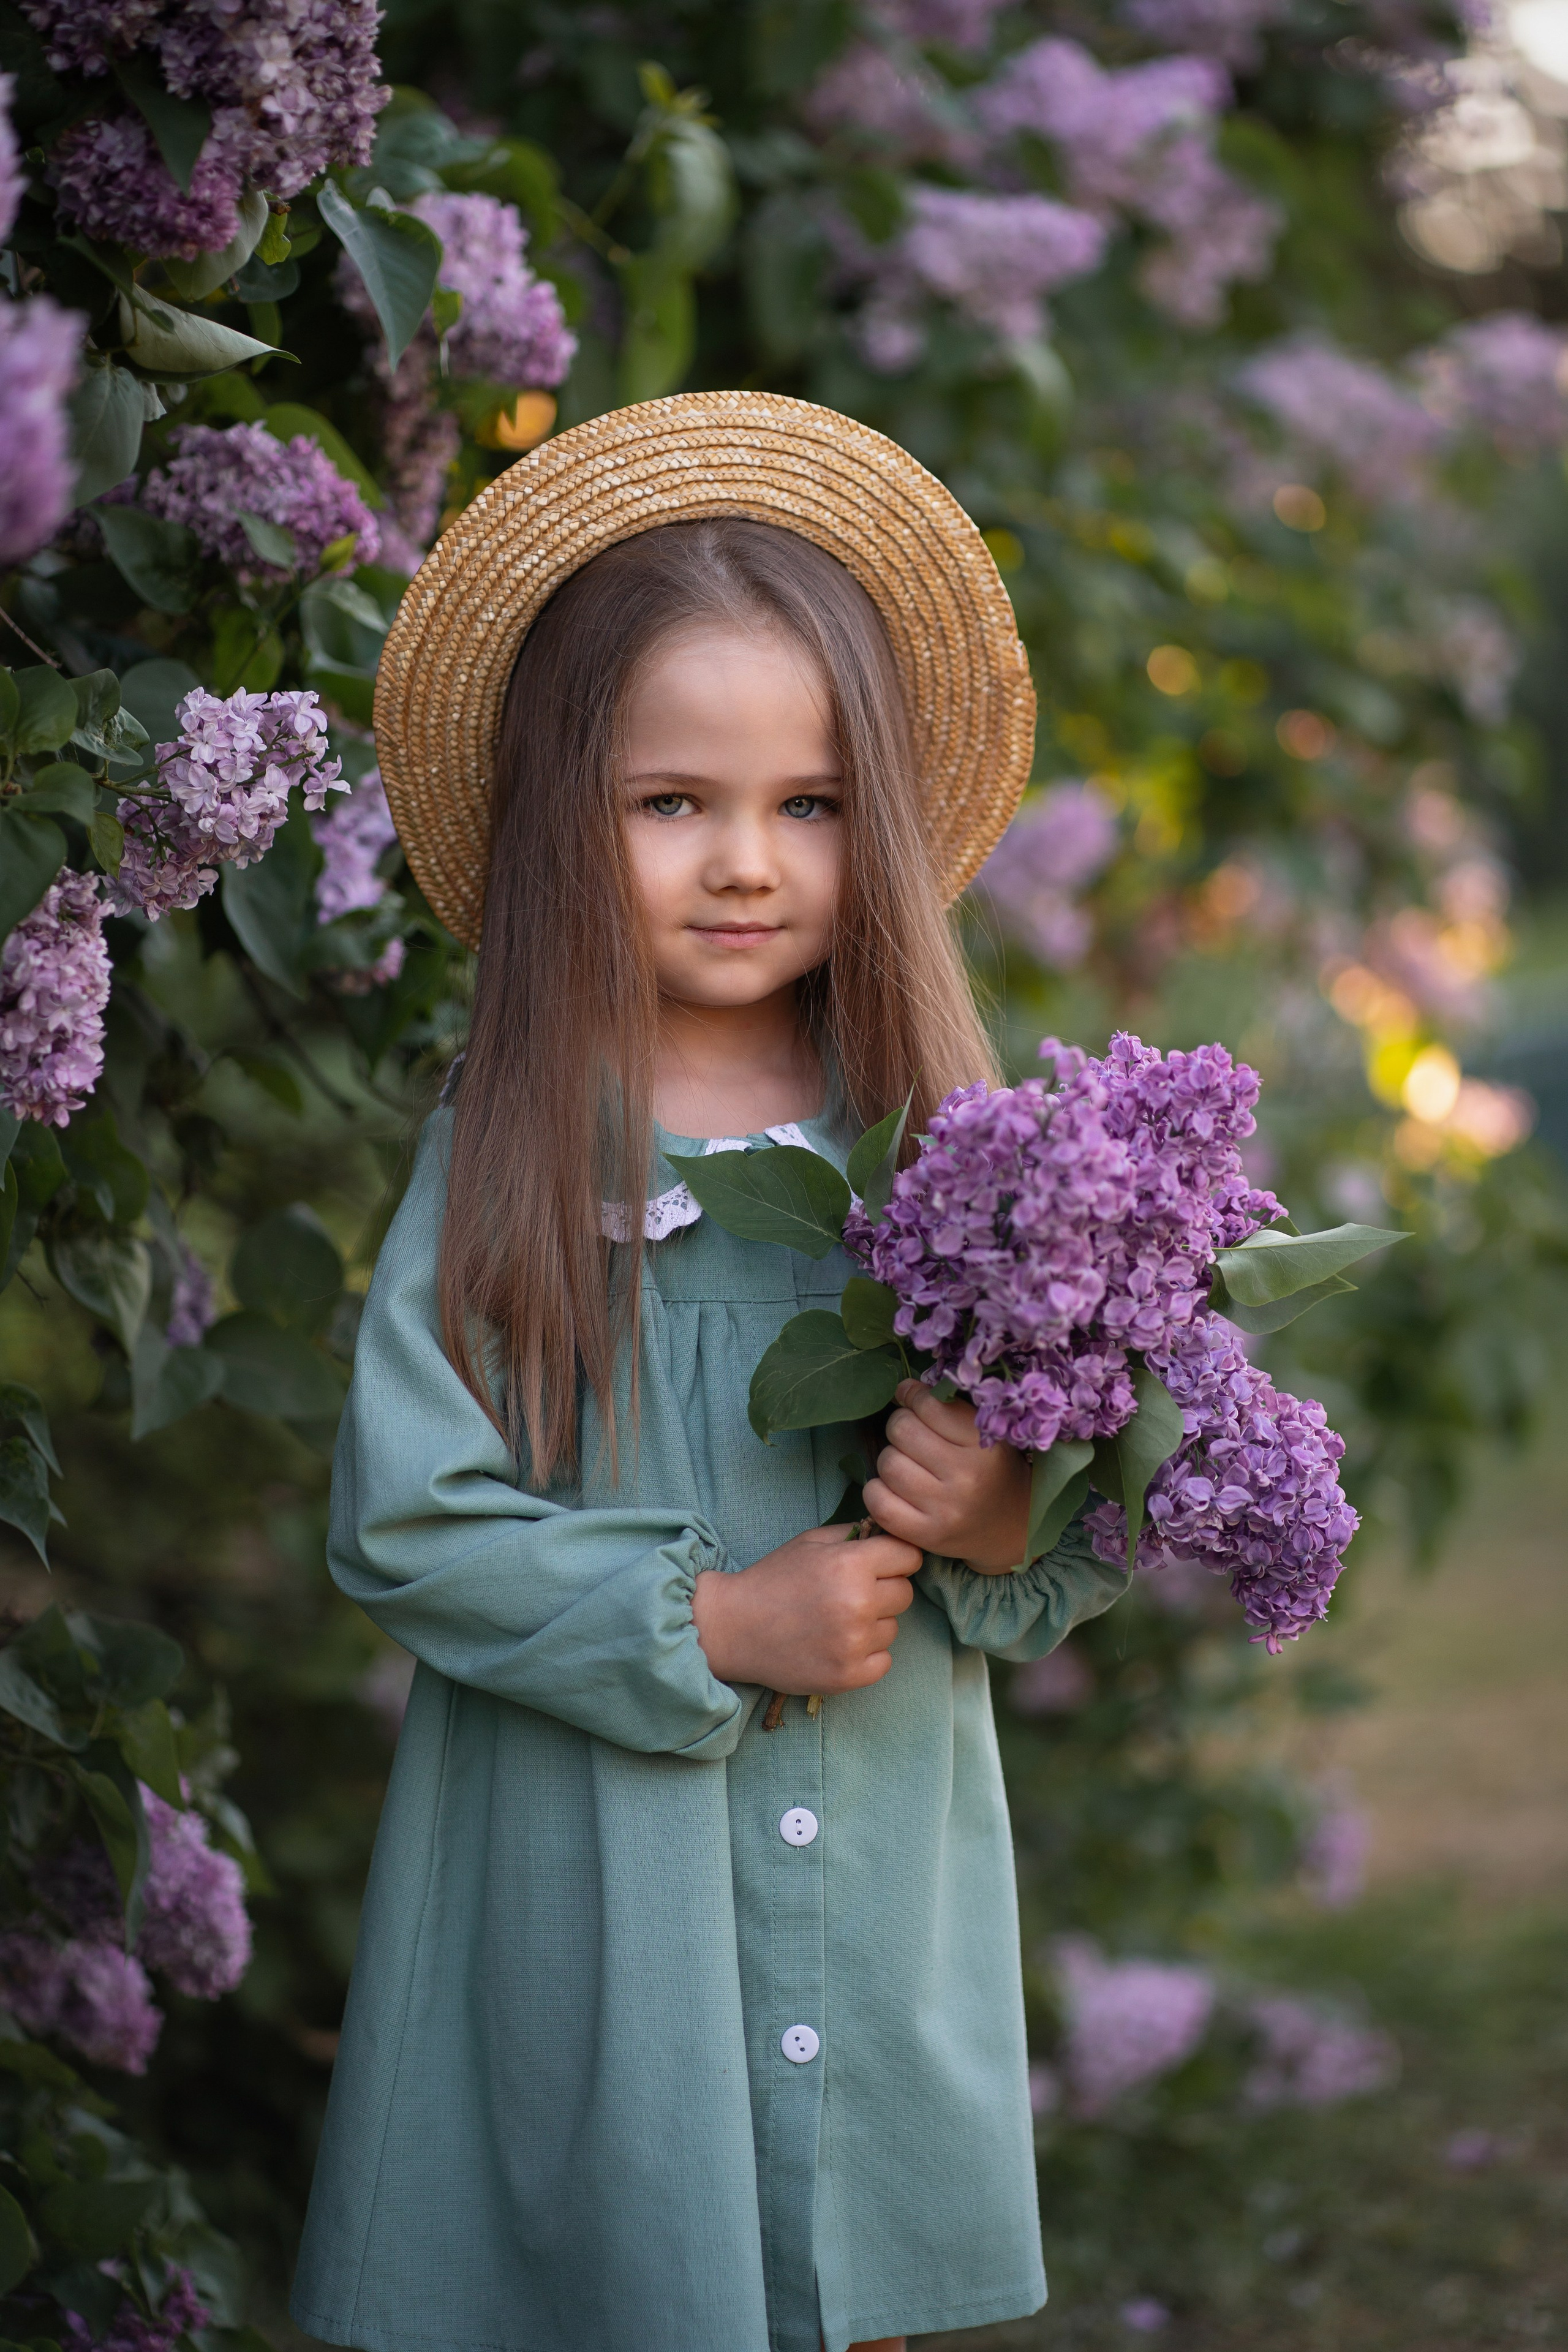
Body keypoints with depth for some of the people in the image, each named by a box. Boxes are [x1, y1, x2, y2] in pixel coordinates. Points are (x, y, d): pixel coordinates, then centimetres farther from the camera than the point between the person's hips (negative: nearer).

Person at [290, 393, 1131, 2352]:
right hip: (589, 1913, -3)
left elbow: (1092, 1541, 6)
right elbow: (404, 1524, -12)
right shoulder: (503, 1169, -7)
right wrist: (709, 1626, -17)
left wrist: (1019, 1529, -15)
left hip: (879, 1905, 3)